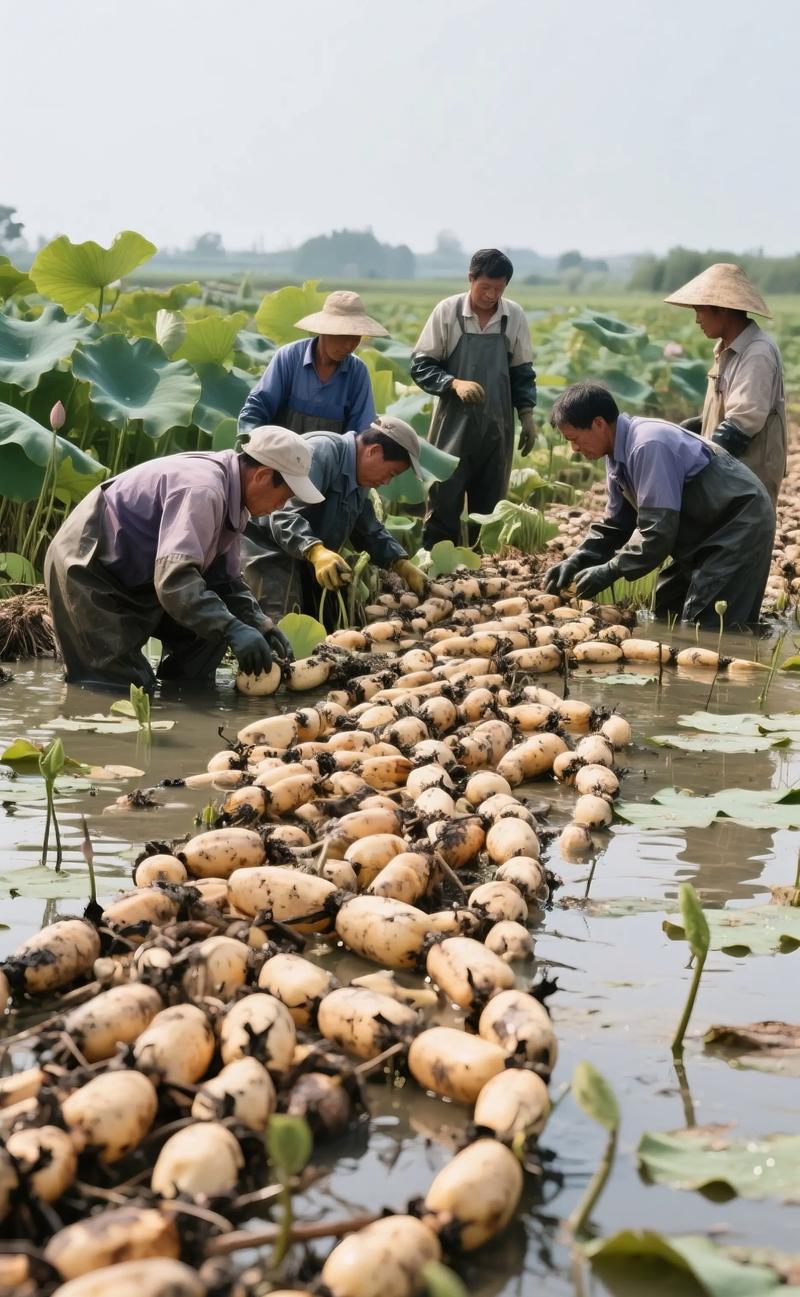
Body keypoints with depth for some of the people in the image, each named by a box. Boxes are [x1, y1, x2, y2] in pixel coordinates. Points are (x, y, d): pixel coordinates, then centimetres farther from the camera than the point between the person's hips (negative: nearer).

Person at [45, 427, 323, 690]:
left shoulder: (230, 498, 1)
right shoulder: (202, 489, -30)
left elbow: (226, 578, 7)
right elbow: (174, 577, -40)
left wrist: (260, 625, -7)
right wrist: (232, 630, -43)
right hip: (89, 572, -10)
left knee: (216, 622, 2)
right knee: (120, 688, -15)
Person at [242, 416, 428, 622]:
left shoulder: (359, 481, 12)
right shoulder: (322, 452, -22)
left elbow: (370, 532, 23)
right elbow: (284, 514, -33)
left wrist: (402, 565, 10)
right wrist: (316, 552, -46)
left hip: (306, 561, 10)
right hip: (273, 552, -10)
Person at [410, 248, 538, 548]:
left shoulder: (515, 316, 2)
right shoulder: (447, 311, -6)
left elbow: (521, 372, 12)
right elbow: (420, 366, -4)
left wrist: (527, 415, 6)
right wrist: (455, 383, -20)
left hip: (497, 427, 3)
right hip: (453, 424, -3)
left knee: (490, 506, 6)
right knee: (444, 503, -2)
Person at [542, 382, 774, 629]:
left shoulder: (648, 445, -28)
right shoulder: (619, 456, 3)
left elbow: (657, 529, -30)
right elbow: (615, 525, 11)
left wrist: (610, 571, -23)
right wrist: (576, 561, -3)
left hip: (740, 522, -10)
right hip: (708, 529, 10)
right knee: (667, 616, 14)